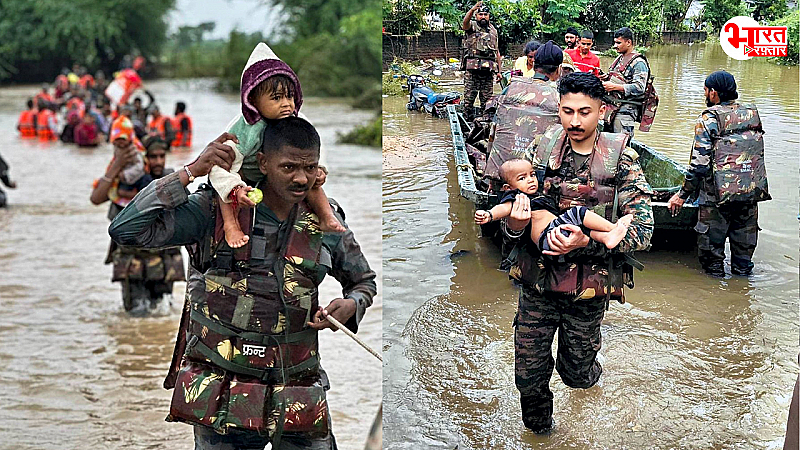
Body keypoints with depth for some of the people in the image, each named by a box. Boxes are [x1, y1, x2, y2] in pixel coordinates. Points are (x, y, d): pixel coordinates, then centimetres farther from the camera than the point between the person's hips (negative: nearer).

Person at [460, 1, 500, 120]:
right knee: (469, 96, -4)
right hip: (472, 68, -4)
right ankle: (468, 119, 2)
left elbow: (497, 51, 21)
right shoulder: (472, 26, 5)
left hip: (489, 69, 4)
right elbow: (465, 22, -21)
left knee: (487, 98, 5)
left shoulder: (493, 31, 19)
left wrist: (499, 70, 16)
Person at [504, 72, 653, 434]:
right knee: (528, 374, 8)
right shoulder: (544, 149, -4)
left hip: (589, 285, -2)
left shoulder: (621, 159, -10)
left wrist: (587, 242, -27)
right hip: (537, 280, 2)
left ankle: (587, 370, 51)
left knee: (577, 375, 13)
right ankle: (538, 431, 38)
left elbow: (642, 230, -13)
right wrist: (513, 225, -20)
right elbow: (520, 194, 5)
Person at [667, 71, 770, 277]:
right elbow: (758, 154, 14)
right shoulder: (753, 115, 7)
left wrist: (683, 194, -7)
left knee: (711, 241, 8)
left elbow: (700, 163, -14)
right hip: (752, 191, 6)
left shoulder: (709, 119, -10)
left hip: (718, 195, -5)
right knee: (744, 241, 17)